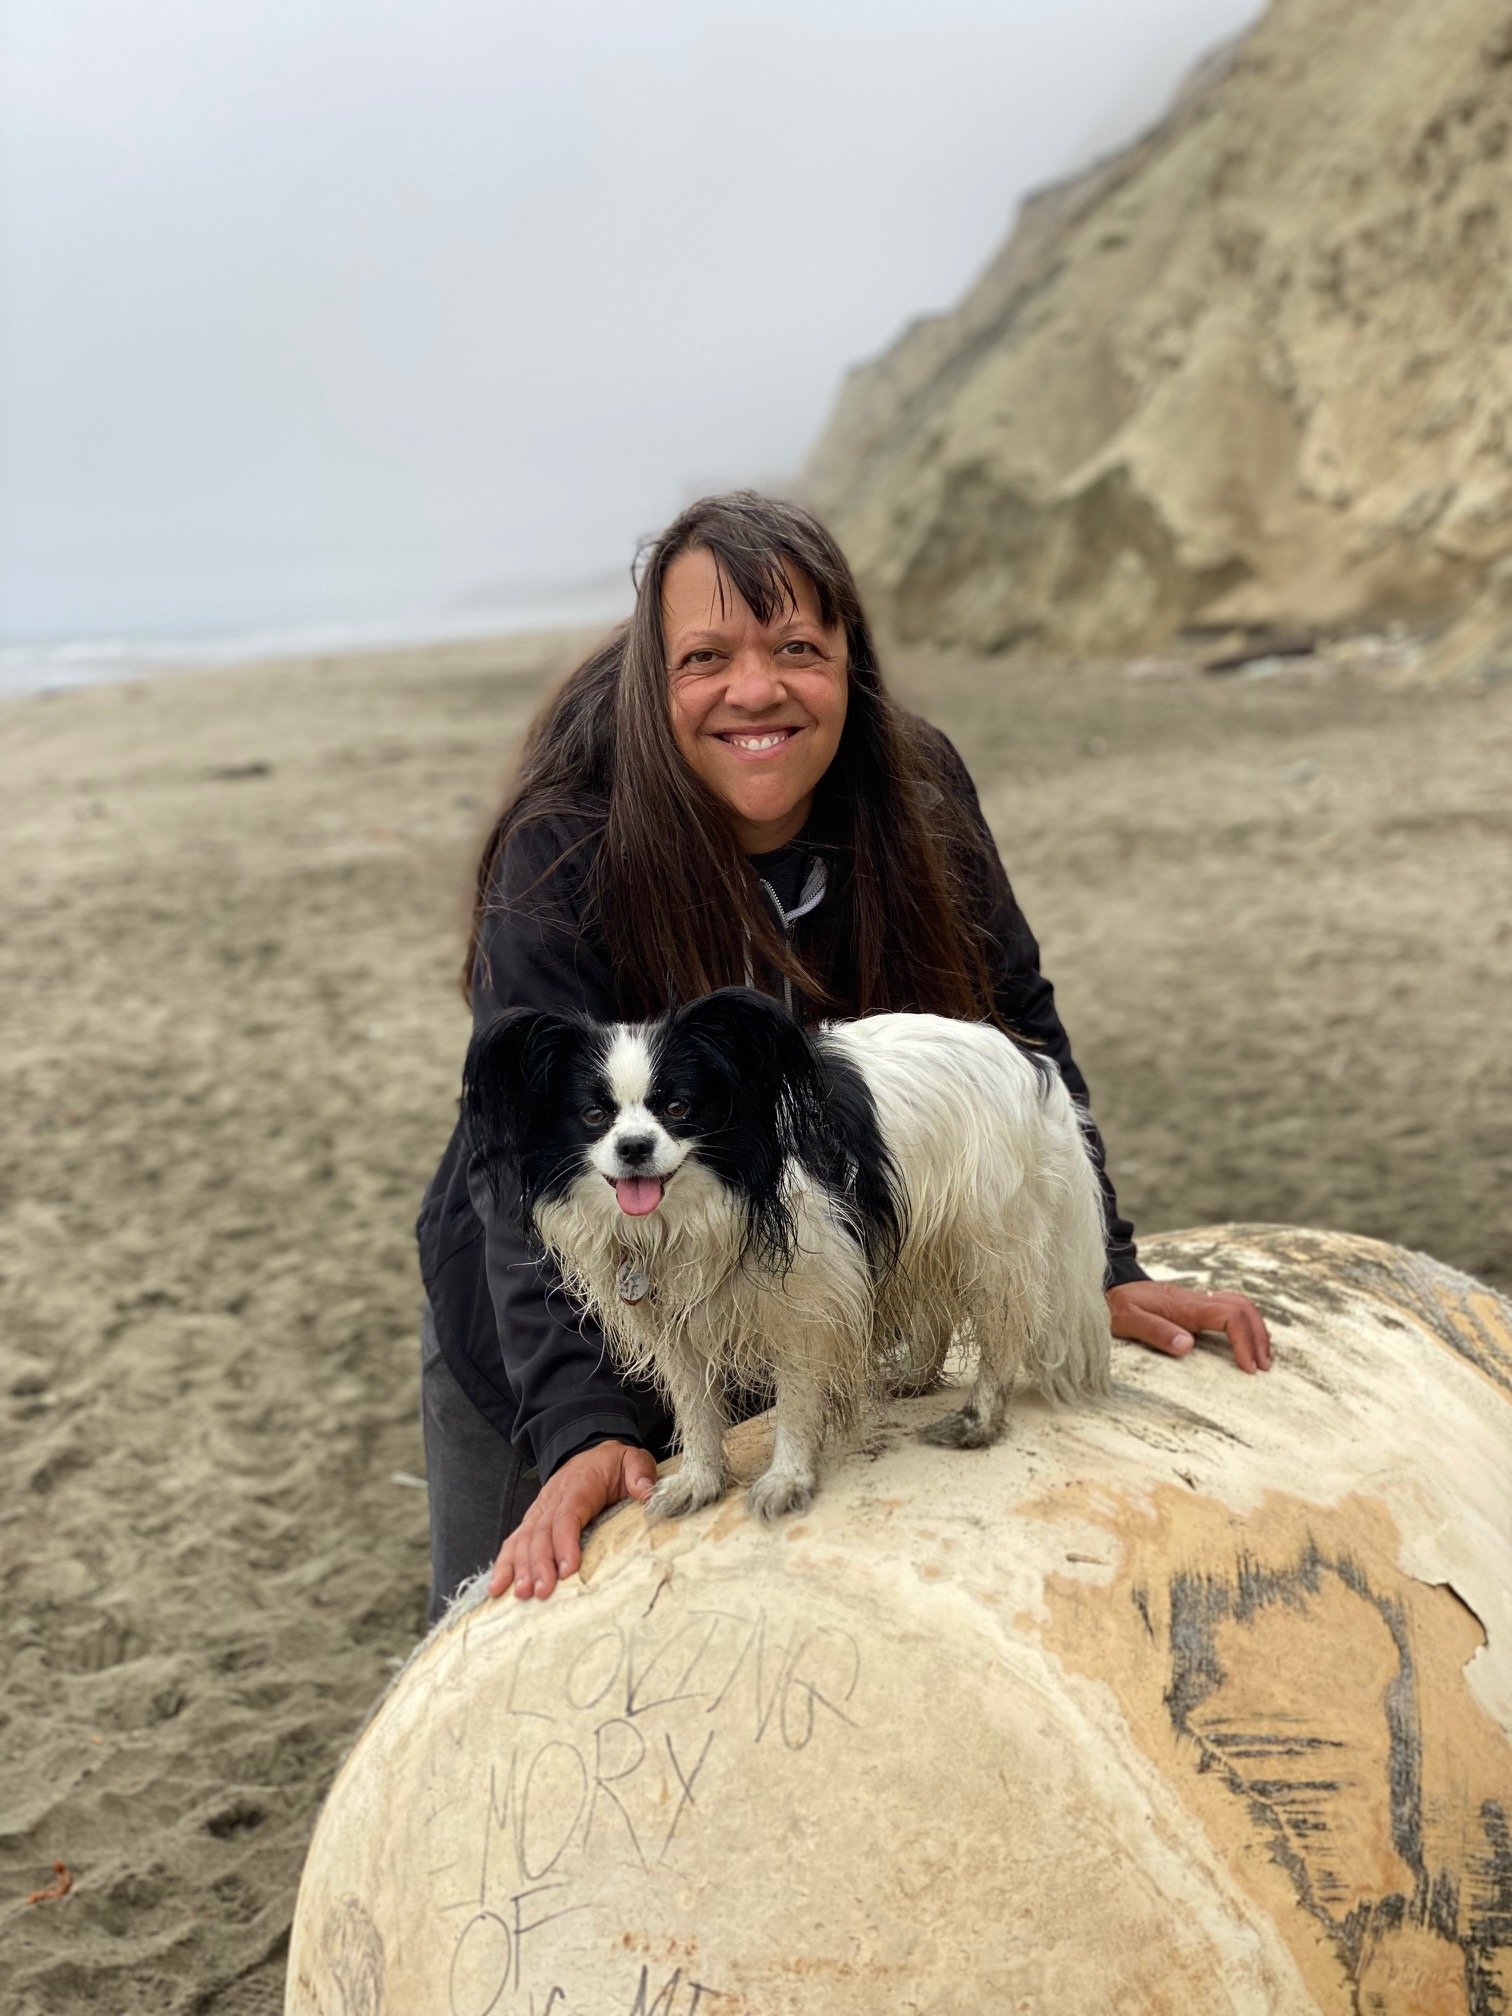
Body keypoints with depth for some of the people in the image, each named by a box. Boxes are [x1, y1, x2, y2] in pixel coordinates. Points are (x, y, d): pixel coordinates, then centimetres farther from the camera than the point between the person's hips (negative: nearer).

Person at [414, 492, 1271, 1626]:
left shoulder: (917, 797, -15)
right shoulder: (563, 857, -27)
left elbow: (1014, 1027, -6)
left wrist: (1104, 1271, -10)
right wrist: (581, 1428, -42)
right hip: (547, 1345, -2)